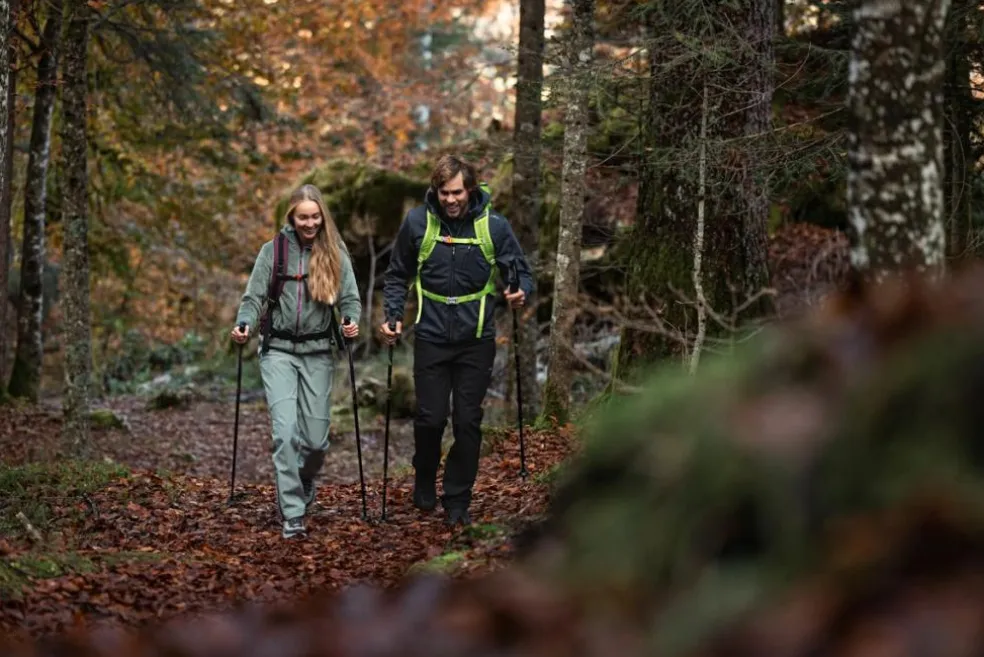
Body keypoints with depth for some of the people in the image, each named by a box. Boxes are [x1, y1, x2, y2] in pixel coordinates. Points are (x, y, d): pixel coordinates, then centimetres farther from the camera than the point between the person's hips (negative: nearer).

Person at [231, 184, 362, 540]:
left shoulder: (335, 254, 4)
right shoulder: (273, 251, 2)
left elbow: (350, 299, 3)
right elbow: (254, 297, 2)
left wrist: (351, 322, -19)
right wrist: (244, 324, -18)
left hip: (317, 353, 1)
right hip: (278, 351, -1)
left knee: (316, 437, 1)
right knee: (285, 430, -15)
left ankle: (303, 487, 33)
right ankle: (292, 514, -12)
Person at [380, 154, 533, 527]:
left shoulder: (493, 225, -4)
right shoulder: (417, 222, -2)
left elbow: (521, 272, 5)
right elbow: (398, 275, 11)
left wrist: (521, 293, -17)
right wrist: (393, 316, -2)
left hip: (476, 339, 0)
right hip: (431, 338, 0)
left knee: (468, 422, 1)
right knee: (430, 418, -2)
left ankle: (458, 502, 13)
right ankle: (424, 486, 25)